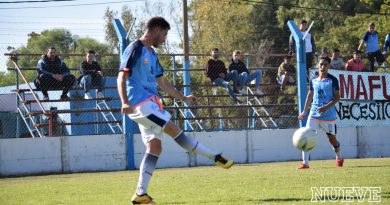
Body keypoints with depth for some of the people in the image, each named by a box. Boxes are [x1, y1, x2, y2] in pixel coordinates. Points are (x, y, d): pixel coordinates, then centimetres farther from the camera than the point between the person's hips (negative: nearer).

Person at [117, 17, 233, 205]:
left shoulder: (151, 54, 20)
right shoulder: (135, 49, -9)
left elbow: (161, 81, 27)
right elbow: (122, 78, -16)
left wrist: (183, 98, 26)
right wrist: (125, 102, -29)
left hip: (148, 104, 10)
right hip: (141, 103, -10)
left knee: (154, 147, 3)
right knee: (175, 131, -6)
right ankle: (216, 158, -2)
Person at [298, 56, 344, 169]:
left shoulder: (332, 80, -6)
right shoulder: (313, 81, 8)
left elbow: (337, 97, -8)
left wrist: (326, 107, -21)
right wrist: (304, 111, 15)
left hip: (329, 115, -3)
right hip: (314, 113, 3)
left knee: (332, 138, 9)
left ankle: (339, 158, 36)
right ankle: (305, 163, -12)